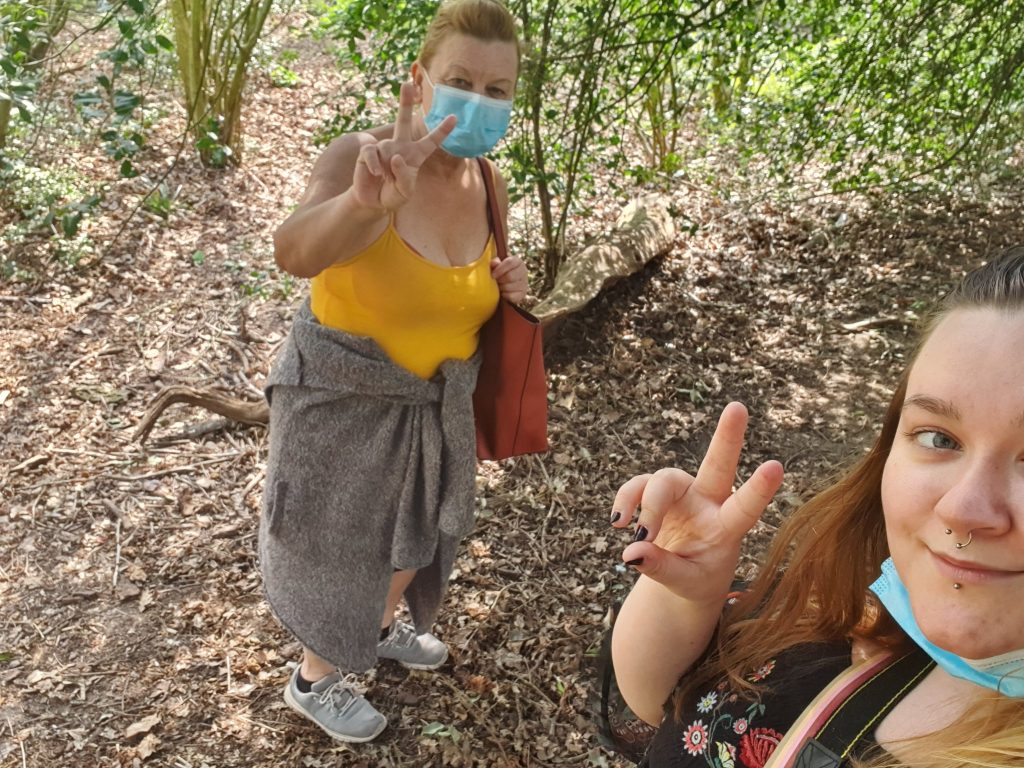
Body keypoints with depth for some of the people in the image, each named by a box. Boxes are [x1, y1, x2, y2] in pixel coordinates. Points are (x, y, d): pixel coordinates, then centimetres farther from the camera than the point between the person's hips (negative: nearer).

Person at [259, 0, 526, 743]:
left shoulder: (487, 180, -6)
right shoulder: (361, 156, -26)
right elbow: (296, 252, -47)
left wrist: (506, 286, -13)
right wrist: (364, 202, -68)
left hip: (434, 401, 6)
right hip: (346, 402, -6)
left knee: (414, 532, 26)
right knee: (343, 551, 14)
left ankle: (381, 627, 57)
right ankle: (314, 681, 42)